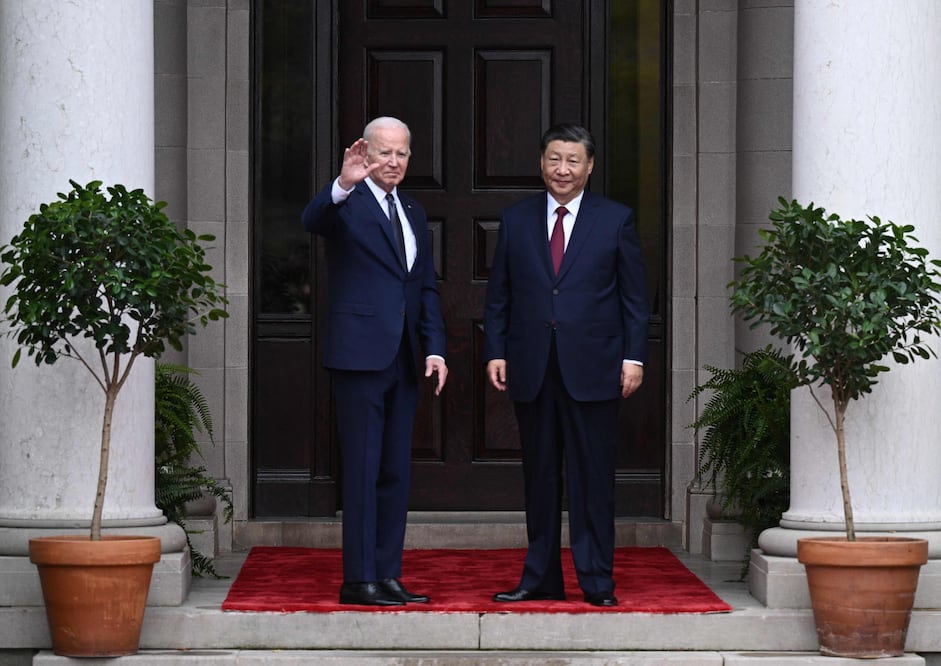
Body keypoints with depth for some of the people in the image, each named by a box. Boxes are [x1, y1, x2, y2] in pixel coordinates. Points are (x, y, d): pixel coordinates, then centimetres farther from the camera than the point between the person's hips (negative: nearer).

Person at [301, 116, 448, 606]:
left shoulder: (413, 213, 18)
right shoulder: (347, 203, -3)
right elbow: (312, 220, -26)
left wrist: (434, 348, 8)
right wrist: (343, 185, -45)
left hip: (402, 360, 7)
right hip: (359, 354, -7)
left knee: (395, 471, 8)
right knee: (363, 469, -6)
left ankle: (388, 575, 14)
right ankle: (358, 580, -3)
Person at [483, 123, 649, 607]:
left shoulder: (616, 220, 4)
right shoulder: (515, 220, 9)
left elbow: (634, 297, 4)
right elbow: (498, 295, 11)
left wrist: (634, 356, -4)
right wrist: (495, 351, 2)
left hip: (592, 369, -2)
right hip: (532, 368, 2)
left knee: (592, 477, -1)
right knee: (539, 476, 8)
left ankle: (597, 581, 5)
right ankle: (540, 579, 15)